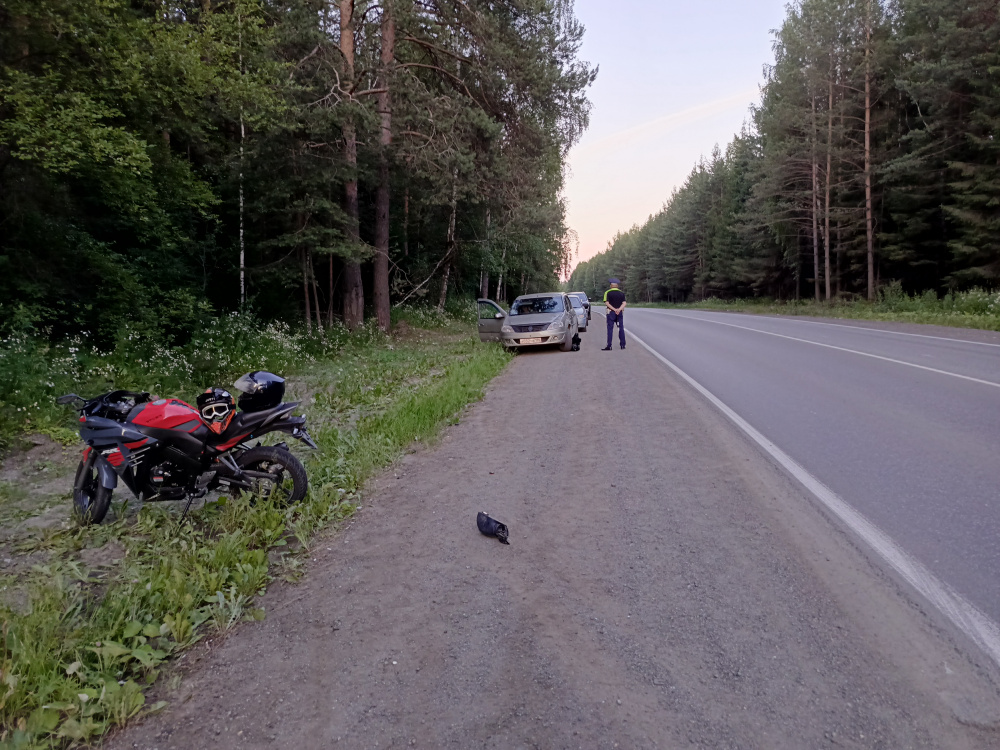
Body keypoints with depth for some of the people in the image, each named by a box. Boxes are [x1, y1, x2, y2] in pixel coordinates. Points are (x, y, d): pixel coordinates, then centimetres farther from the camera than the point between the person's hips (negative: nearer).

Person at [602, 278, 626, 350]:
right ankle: (622, 345, 12)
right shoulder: (622, 293, 5)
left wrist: (614, 309, -14)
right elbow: (624, 303, -4)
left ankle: (609, 346, -5)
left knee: (610, 329, -1)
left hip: (611, 312, -3)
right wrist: (619, 309, -14)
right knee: (621, 329, 9)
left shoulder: (607, 293, -4)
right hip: (620, 313, 3)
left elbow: (607, 303, -13)